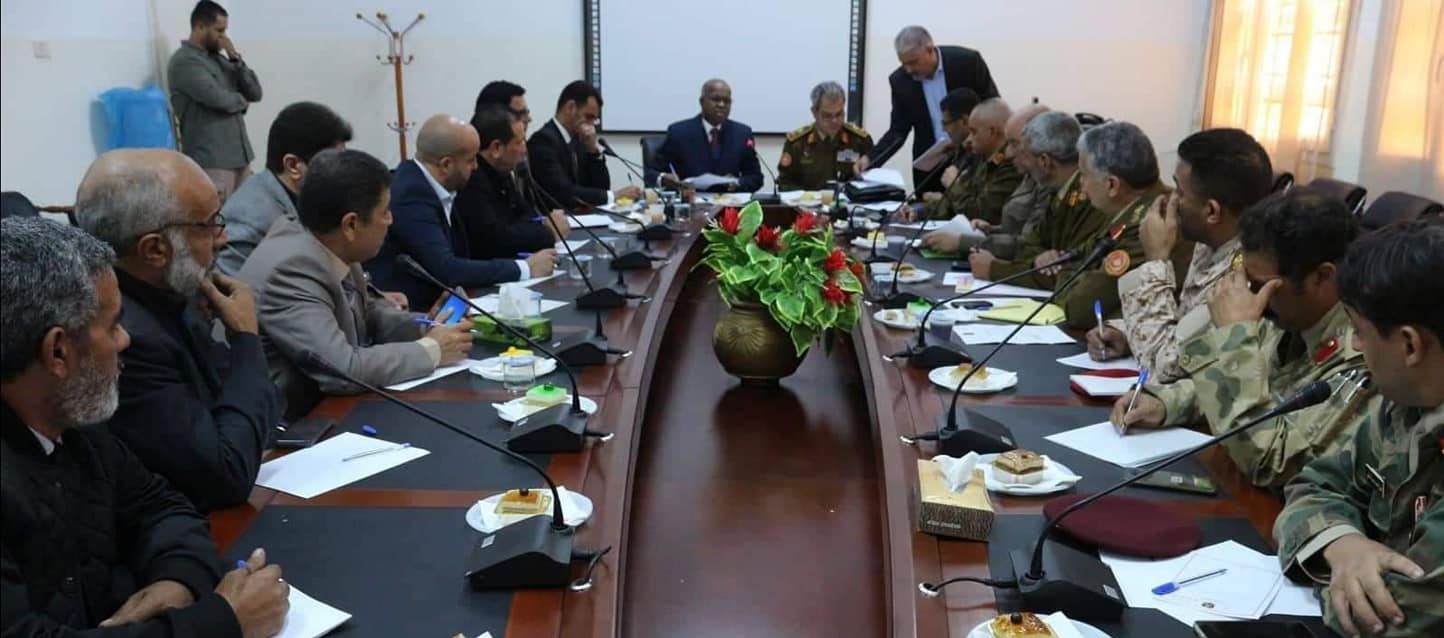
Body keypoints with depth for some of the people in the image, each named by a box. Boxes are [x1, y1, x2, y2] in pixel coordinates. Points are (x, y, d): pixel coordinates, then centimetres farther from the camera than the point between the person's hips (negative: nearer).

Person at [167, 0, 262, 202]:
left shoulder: (217, 58, 16)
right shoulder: (184, 61, -8)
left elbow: (255, 93, 10)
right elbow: (219, 98, -20)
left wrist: (235, 58, 0)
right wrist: (241, 100, 1)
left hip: (240, 155, 8)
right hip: (211, 160, -8)